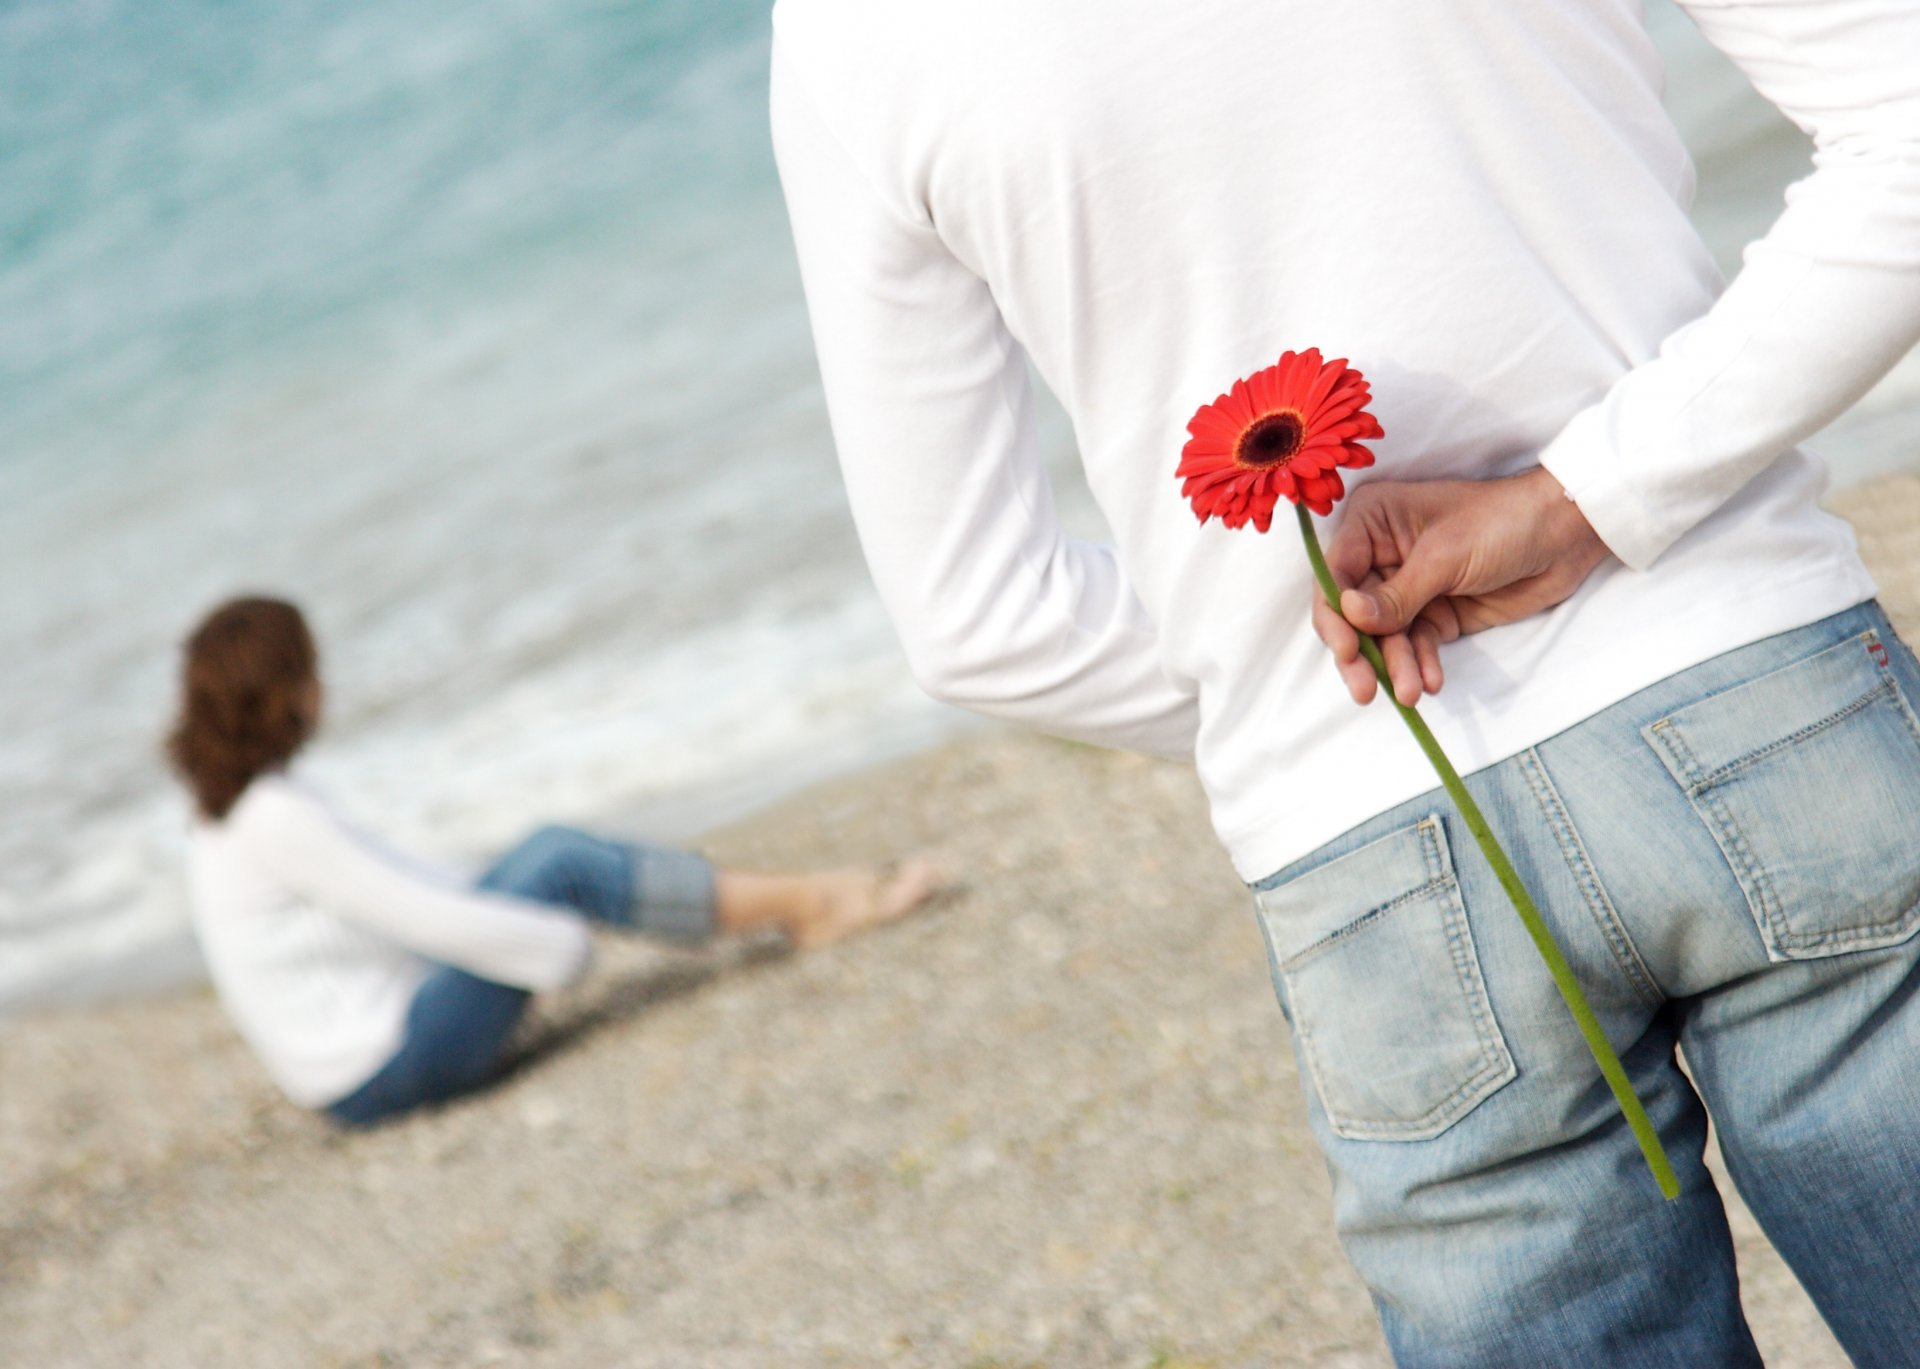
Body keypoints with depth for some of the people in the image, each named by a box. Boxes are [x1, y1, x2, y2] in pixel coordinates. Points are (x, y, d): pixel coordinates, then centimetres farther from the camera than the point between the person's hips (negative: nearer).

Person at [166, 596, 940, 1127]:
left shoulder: (231, 805, 9)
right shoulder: (272, 819, -21)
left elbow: (389, 881, 19)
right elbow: (418, 916, -20)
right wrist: (565, 944, -10)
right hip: (383, 1068, -10)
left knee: (548, 853, 5)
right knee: (560, 866, -10)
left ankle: (800, 903, 6)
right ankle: (799, 906, -1)